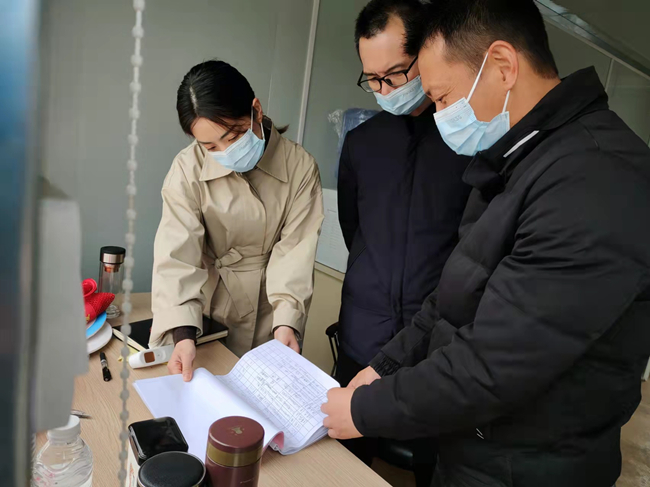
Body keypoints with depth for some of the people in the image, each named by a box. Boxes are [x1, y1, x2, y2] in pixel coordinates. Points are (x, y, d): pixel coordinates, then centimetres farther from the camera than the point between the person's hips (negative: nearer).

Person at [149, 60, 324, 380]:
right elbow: (177, 255, -21)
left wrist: (286, 321, -26)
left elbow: (295, 251, -15)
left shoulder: (300, 167, -14)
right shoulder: (188, 169, -17)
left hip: (269, 311, 1)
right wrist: (184, 332, -31)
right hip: (207, 309, 0)